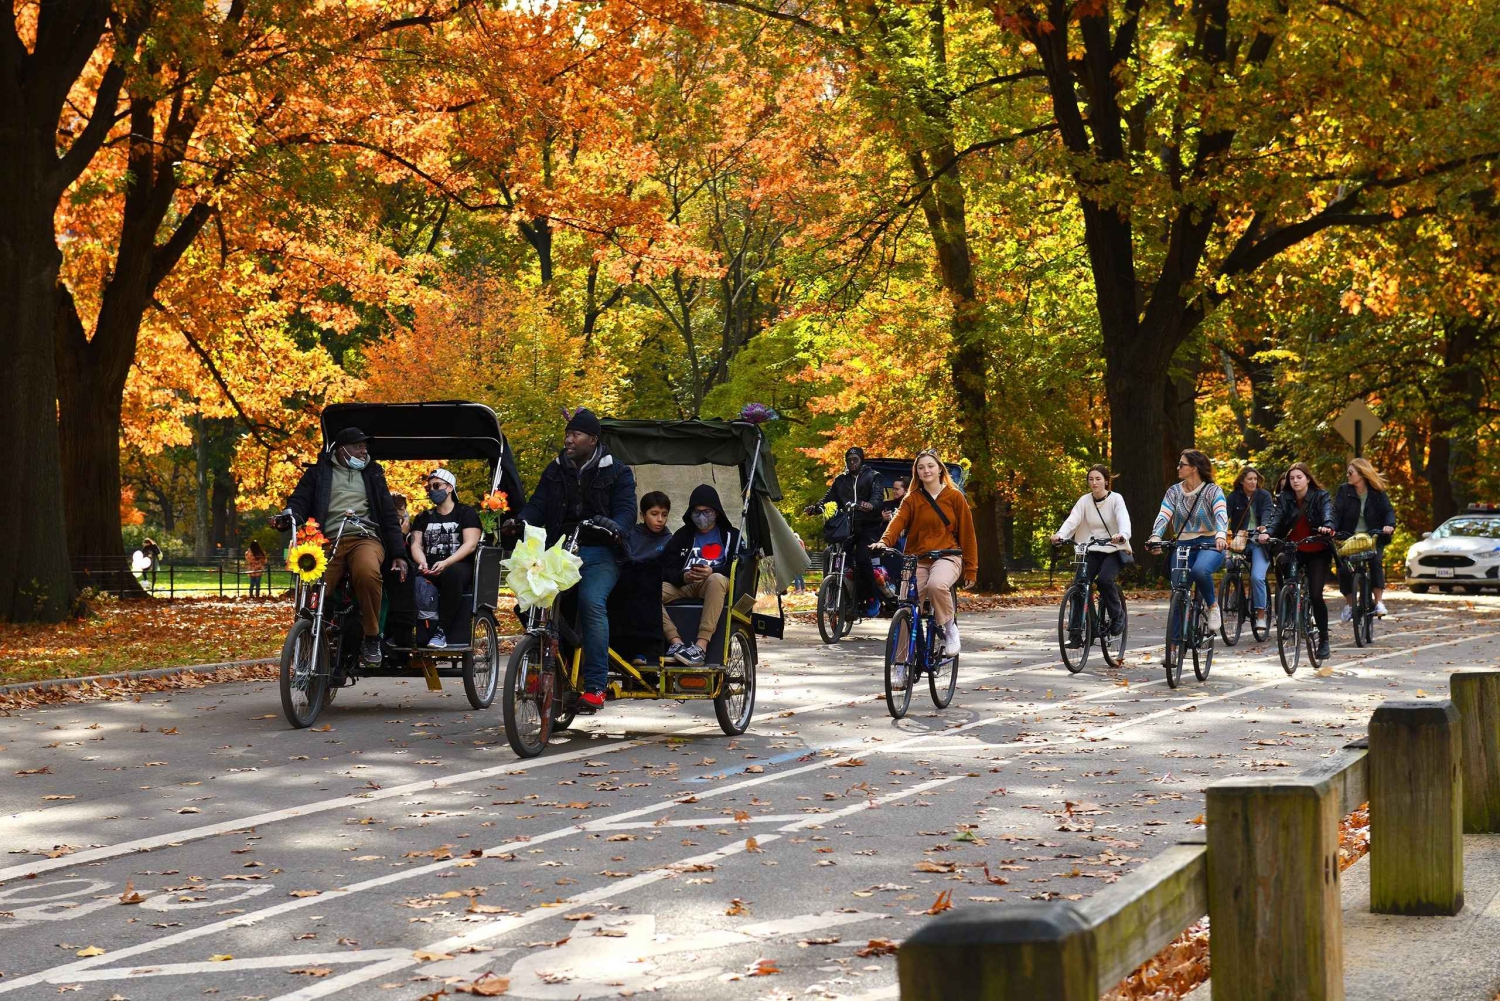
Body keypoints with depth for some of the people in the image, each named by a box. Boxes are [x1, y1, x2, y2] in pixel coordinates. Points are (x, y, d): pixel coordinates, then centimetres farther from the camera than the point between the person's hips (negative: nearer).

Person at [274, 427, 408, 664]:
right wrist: (288, 517, -18)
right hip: (327, 541, 0)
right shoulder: (318, 473, 19)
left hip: (364, 539, 0)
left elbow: (389, 516, 21)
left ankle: (371, 638, -22)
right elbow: (300, 500, 6)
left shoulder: (372, 475, 24)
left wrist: (398, 554, 11)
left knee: (367, 572, -37)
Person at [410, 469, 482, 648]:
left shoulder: (466, 513, 10)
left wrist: (446, 563, -20)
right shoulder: (424, 518, 23)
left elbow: (470, 544, -3)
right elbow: (416, 544, 10)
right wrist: (422, 562, -15)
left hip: (458, 565, -3)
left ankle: (441, 631, -38)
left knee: (452, 573, -41)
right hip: (430, 569, 3)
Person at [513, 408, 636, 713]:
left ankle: (595, 686, -28)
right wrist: (520, 521, -14)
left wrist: (615, 527, -29)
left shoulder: (616, 473, 7)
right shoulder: (555, 471, 17)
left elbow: (626, 508, -5)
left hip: (598, 554, -4)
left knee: (591, 601, -30)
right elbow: (538, 505, 8)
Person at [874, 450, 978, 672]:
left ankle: (949, 628, -12)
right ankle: (902, 666, 3)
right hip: (917, 559, 3)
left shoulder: (954, 497, 5)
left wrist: (971, 569, 1)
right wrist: (884, 541, -31)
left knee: (936, 585, -37)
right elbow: (898, 521, -10)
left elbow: (967, 533, 5)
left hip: (947, 556, -3)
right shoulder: (911, 499, 8)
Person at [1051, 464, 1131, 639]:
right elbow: (1072, 520, -13)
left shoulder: (1115, 499, -7)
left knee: (1104, 579, -29)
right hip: (1092, 550, 3)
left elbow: (1123, 519, -25)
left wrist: (1123, 535, -48)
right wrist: (1060, 534, -34)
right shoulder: (1084, 501, 2)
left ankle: (1117, 615, -3)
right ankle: (1075, 633, -10)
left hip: (1114, 550, -3)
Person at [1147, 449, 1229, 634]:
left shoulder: (1212, 490, -6)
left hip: (1209, 545, -4)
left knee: (1199, 570, -37)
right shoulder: (1174, 491, 4)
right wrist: (1155, 536, -30)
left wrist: (1221, 535, -44)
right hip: (1183, 545, 4)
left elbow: (1221, 514, -23)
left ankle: (1213, 605, -10)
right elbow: (1163, 515, -9)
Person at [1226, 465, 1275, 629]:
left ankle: (1261, 614, -7)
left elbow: (1268, 513, -16)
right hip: (1240, 541, 3)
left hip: (1259, 542, -3)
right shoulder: (1234, 497, 4)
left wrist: (1265, 527, -38)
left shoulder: (1264, 496, 0)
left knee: (1257, 577, -18)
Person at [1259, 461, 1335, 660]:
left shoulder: (1320, 496, -3)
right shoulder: (1285, 498, 2)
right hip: (1293, 549, 2)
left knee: (1316, 595, -11)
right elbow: (1277, 517, -12)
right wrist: (1267, 532, -34)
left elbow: (1327, 512, -22)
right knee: (1281, 561, -30)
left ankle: (1323, 639, 5)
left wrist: (1327, 526, -46)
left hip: (1317, 552, -2)